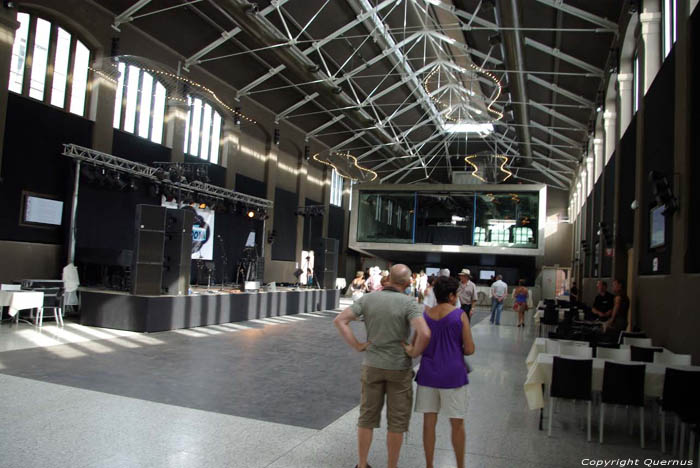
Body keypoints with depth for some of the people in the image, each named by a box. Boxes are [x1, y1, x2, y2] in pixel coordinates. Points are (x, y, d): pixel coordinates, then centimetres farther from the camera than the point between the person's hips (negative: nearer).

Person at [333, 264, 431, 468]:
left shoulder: (368, 299, -5)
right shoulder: (409, 303, -17)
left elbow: (339, 320, -9)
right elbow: (425, 333, -30)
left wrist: (357, 346, -4)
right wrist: (415, 352, -11)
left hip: (372, 365, 3)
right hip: (399, 368, -3)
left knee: (367, 417, 16)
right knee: (396, 420, 13)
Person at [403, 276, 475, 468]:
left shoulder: (424, 315, 1)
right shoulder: (460, 315, -9)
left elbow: (416, 350, 1)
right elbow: (469, 349, -4)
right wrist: (456, 350, 10)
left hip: (428, 373, 3)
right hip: (452, 375, -3)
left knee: (429, 421, 11)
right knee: (457, 423, 12)